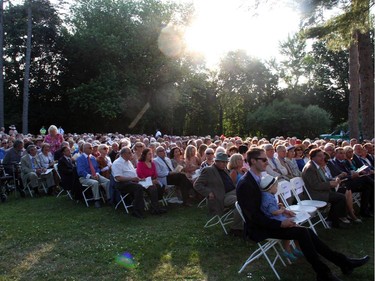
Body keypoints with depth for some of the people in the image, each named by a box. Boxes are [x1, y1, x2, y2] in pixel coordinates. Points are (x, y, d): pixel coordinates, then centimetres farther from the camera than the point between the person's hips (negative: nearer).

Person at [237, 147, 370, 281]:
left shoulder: (258, 178, 9)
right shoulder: (244, 184, -21)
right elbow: (254, 216, -23)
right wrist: (280, 224, -22)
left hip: (264, 221, 8)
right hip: (258, 229, -8)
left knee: (306, 231, -3)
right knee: (302, 232, -18)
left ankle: (343, 262, 5)